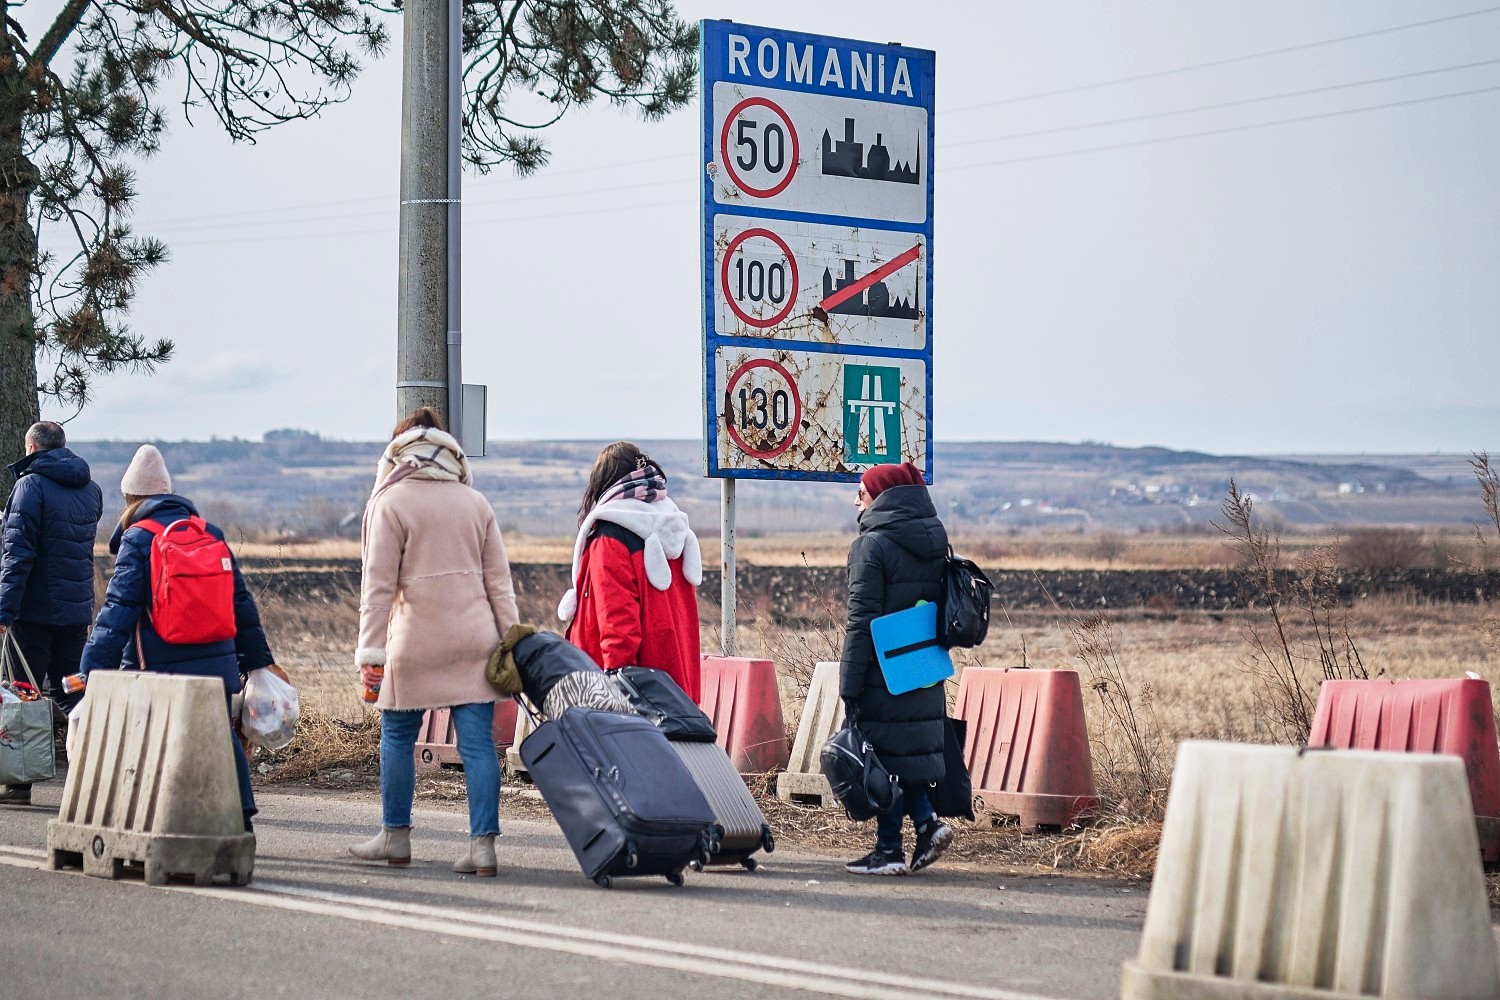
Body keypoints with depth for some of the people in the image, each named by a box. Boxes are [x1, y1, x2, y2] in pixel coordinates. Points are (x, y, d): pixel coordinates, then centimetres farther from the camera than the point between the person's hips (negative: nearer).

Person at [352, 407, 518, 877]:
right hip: (475, 640, 3)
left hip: (415, 643, -3)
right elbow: (499, 580, 9)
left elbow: (378, 583, -6)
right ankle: (483, 844, -4)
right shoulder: (475, 502, 10)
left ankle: (395, 837, 21)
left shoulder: (390, 503, -3)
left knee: (398, 736, 12)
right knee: (478, 741, 0)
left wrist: (370, 650, -5)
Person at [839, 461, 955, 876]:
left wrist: (849, 686, -13)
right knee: (908, 748, 17)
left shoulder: (872, 545, -12)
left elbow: (862, 620, -15)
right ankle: (927, 821, 2)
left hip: (884, 671, -7)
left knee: (885, 752, 0)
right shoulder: (934, 542, 10)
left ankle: (889, 850, 3)